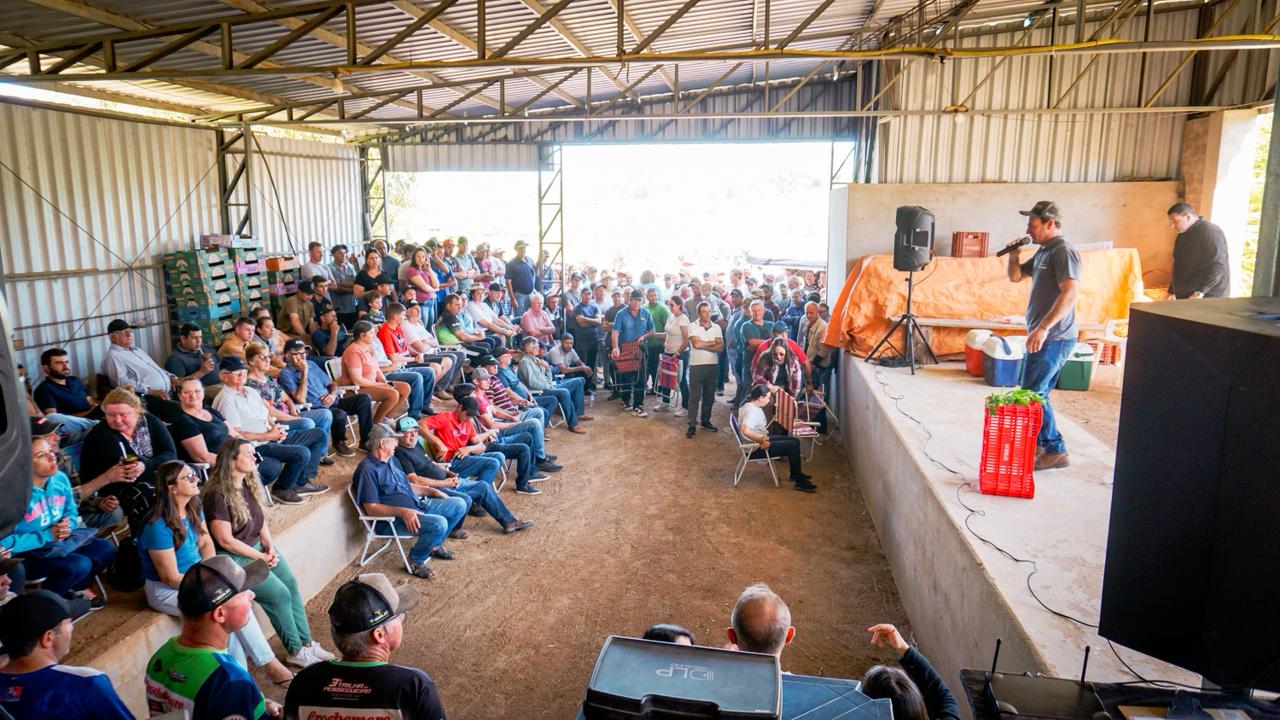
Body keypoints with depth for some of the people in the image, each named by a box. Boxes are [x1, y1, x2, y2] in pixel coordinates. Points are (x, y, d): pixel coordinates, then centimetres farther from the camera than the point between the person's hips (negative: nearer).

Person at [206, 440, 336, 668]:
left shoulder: (249, 483, 5)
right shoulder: (218, 494, -21)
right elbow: (225, 540, -20)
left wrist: (270, 546, -5)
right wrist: (261, 557, -15)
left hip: (258, 547, 8)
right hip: (234, 558, -8)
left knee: (292, 584, -3)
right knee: (280, 595, -13)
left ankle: (306, 642, 6)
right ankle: (296, 652, 3)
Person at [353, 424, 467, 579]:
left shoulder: (392, 460, 14)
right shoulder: (367, 470, -16)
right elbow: (371, 508, -21)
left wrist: (432, 491, 14)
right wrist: (402, 511, -30)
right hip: (395, 519, -9)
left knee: (459, 504, 3)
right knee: (439, 524, -31)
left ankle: (434, 544, 19)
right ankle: (415, 561, -6)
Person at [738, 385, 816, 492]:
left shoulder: (750, 405, 5)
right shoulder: (751, 411, -27)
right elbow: (746, 431, -42)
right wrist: (762, 441, -31)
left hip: (761, 440, 11)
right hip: (756, 448, -11)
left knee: (794, 441, 12)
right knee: (793, 446, -13)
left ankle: (795, 474, 24)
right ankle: (800, 482, -4)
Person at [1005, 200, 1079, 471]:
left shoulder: (1063, 251, -15)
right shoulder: (1043, 251, 15)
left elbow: (1070, 292, -26)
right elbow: (1016, 277, 26)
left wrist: (1044, 327, -33)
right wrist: (1013, 256, 5)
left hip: (1053, 338, -10)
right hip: (1044, 336, 10)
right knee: (1037, 393, 16)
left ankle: (1055, 451, 0)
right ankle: (1039, 442, 26)